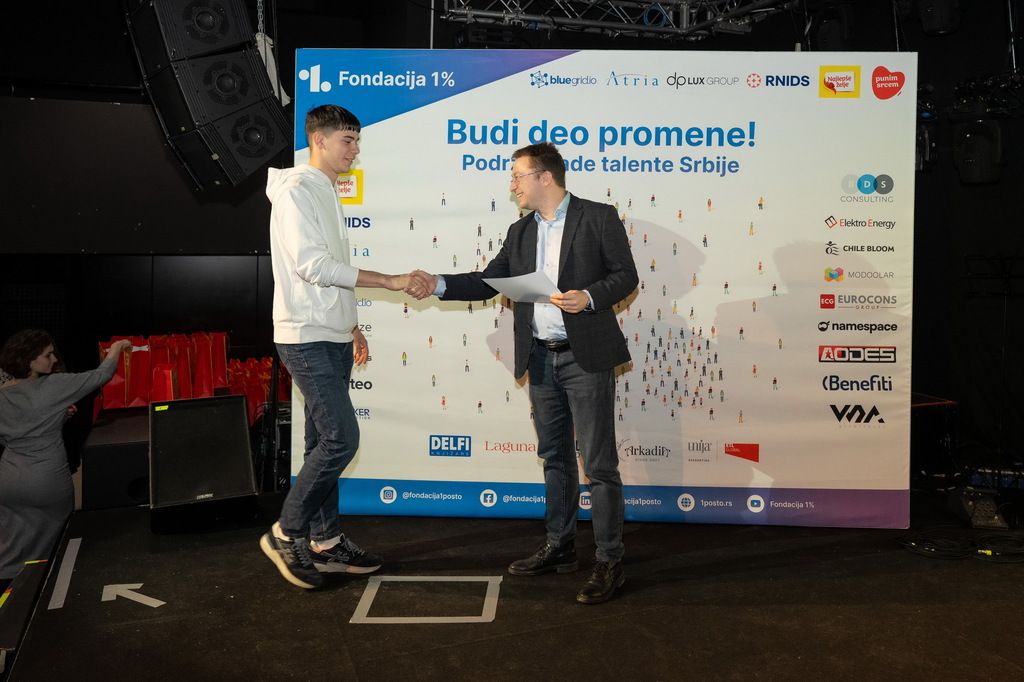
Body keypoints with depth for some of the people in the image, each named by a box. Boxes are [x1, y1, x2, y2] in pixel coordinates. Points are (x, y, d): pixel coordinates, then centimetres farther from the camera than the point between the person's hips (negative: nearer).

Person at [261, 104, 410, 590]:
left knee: (324, 441, 11)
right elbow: (311, 264, -22)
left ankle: (325, 542, 19)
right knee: (341, 437, -12)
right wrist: (390, 281, -22)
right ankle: (286, 534, 4)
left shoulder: (327, 194, 18)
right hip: (306, 339, -9)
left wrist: (351, 327, 21)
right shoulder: (296, 191, -11)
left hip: (332, 339, 9)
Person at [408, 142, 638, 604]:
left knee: (598, 462, -2)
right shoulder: (521, 232, 13)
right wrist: (438, 286, -2)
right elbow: (489, 281, 10)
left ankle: (609, 563, 8)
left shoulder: (598, 218, -4)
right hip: (541, 359, 7)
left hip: (586, 357, -6)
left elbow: (625, 275, -6)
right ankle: (559, 548, 29)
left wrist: (590, 297, -23)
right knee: (555, 458, 15)